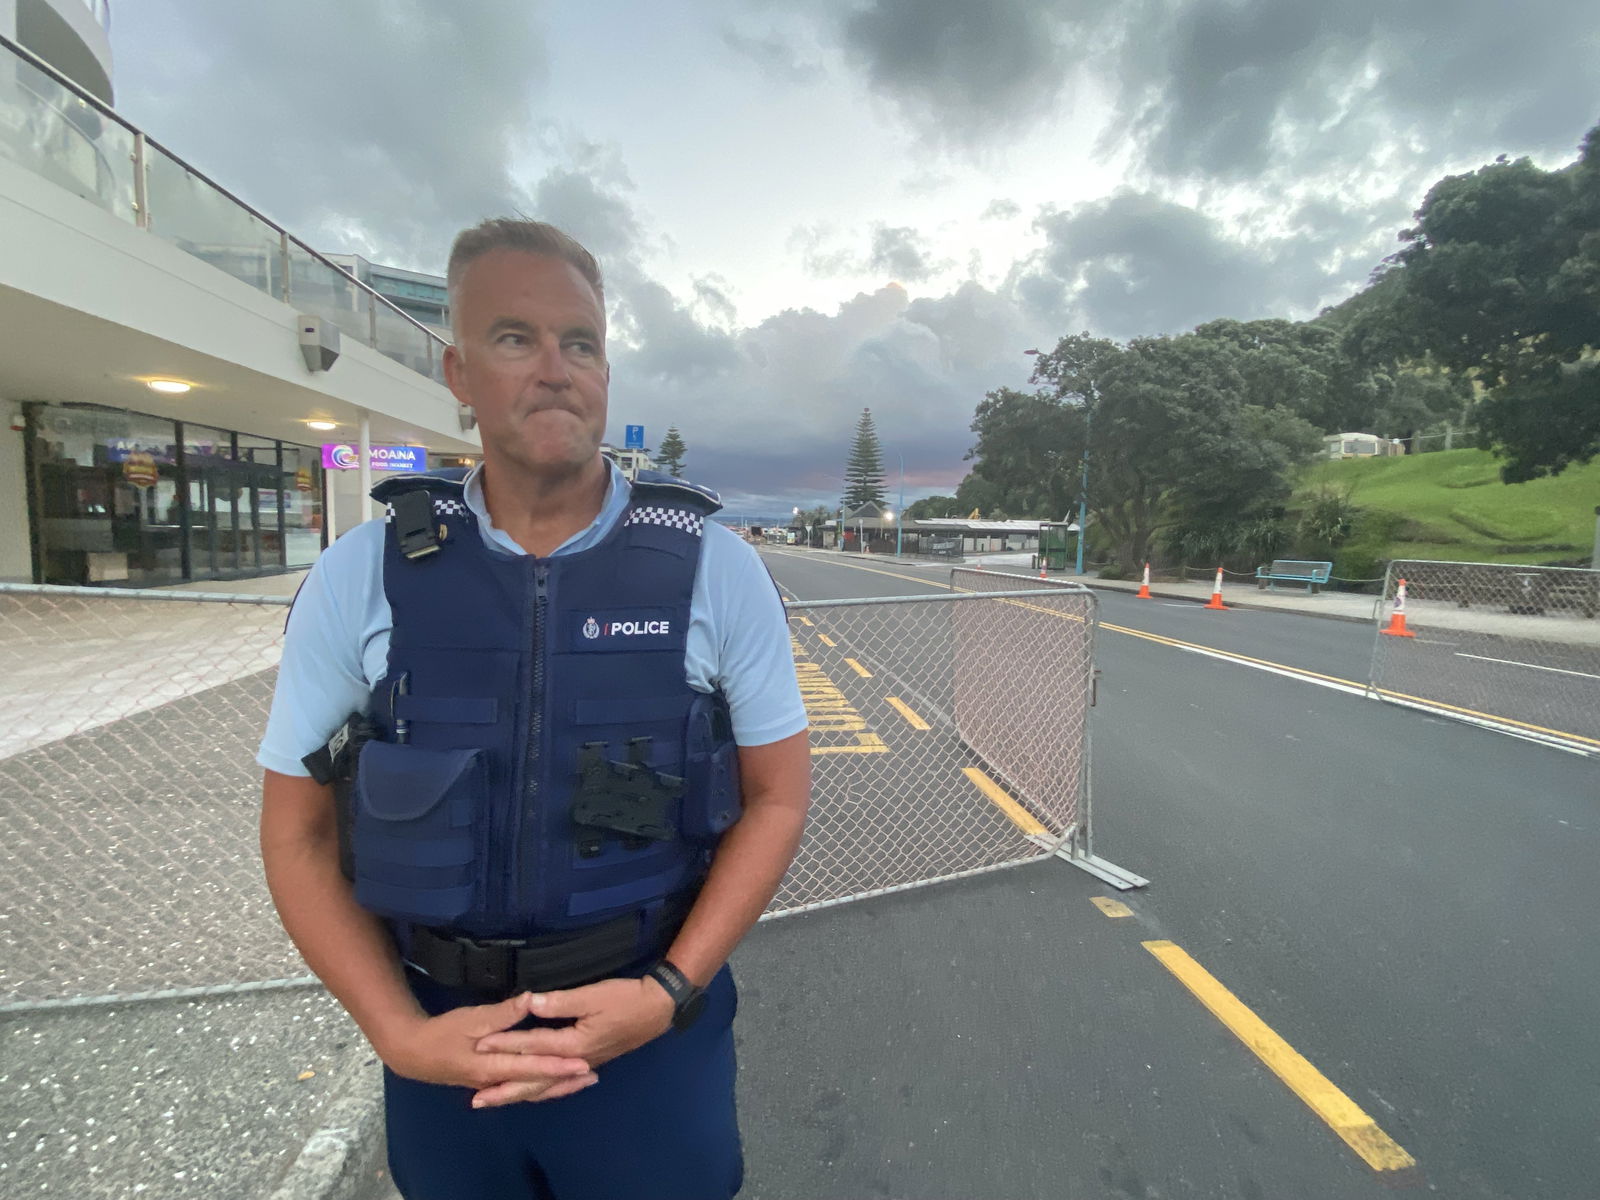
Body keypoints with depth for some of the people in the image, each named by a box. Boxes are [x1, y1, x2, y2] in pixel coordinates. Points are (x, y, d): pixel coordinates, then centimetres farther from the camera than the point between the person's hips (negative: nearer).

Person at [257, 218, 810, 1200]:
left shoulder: (715, 568, -11)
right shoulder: (361, 576, -7)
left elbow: (777, 796, -5)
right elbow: (300, 832, 0)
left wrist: (670, 991, -15)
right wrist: (399, 1033, -11)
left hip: (653, 1039, -1)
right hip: (444, 1051, 2)